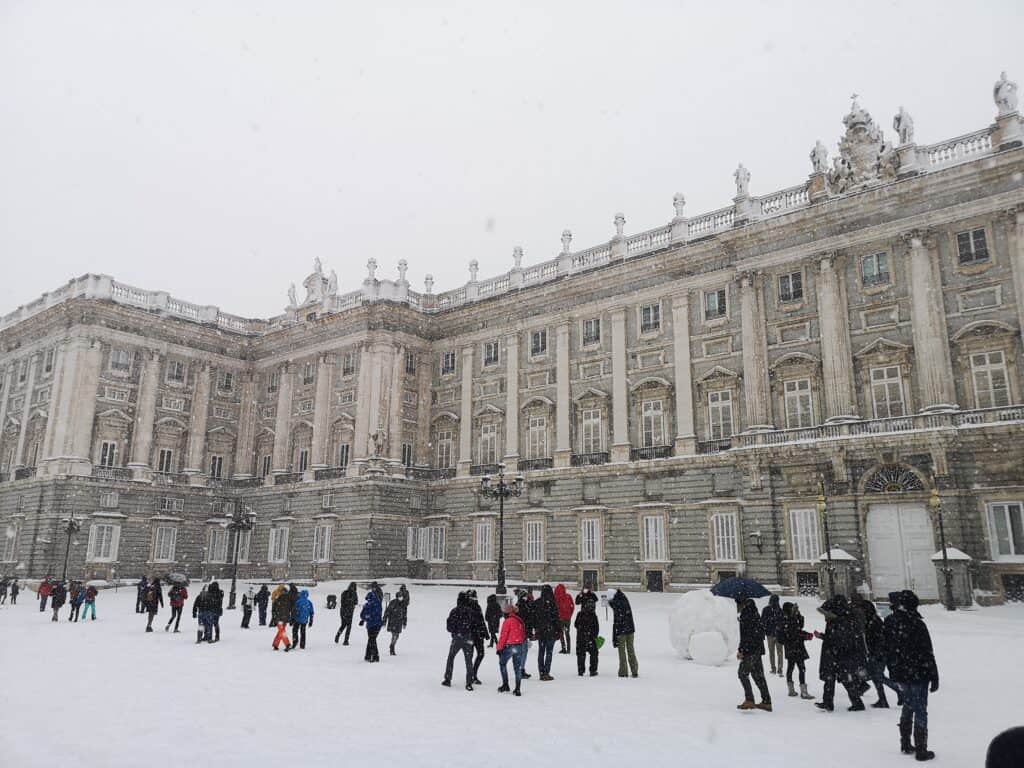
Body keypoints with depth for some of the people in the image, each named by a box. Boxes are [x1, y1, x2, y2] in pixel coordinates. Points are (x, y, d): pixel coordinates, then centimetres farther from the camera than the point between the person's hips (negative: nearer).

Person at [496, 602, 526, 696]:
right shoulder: (520, 621, 10)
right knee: (517, 668, 9)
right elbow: (524, 634, 16)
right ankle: (517, 689, 8)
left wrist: (499, 648, -5)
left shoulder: (507, 621, -11)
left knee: (503, 663, 15)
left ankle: (505, 685, 12)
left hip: (509, 646, -6)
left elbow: (503, 636, -12)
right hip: (520, 646, 6)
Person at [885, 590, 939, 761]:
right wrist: (934, 677, -8)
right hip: (918, 674, -6)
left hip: (900, 674, 6)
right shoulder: (917, 625, -19)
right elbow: (927, 654, -16)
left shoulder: (891, 625, 1)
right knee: (920, 710, 5)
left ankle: (905, 745, 28)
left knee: (908, 706, 20)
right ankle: (921, 750, 11)